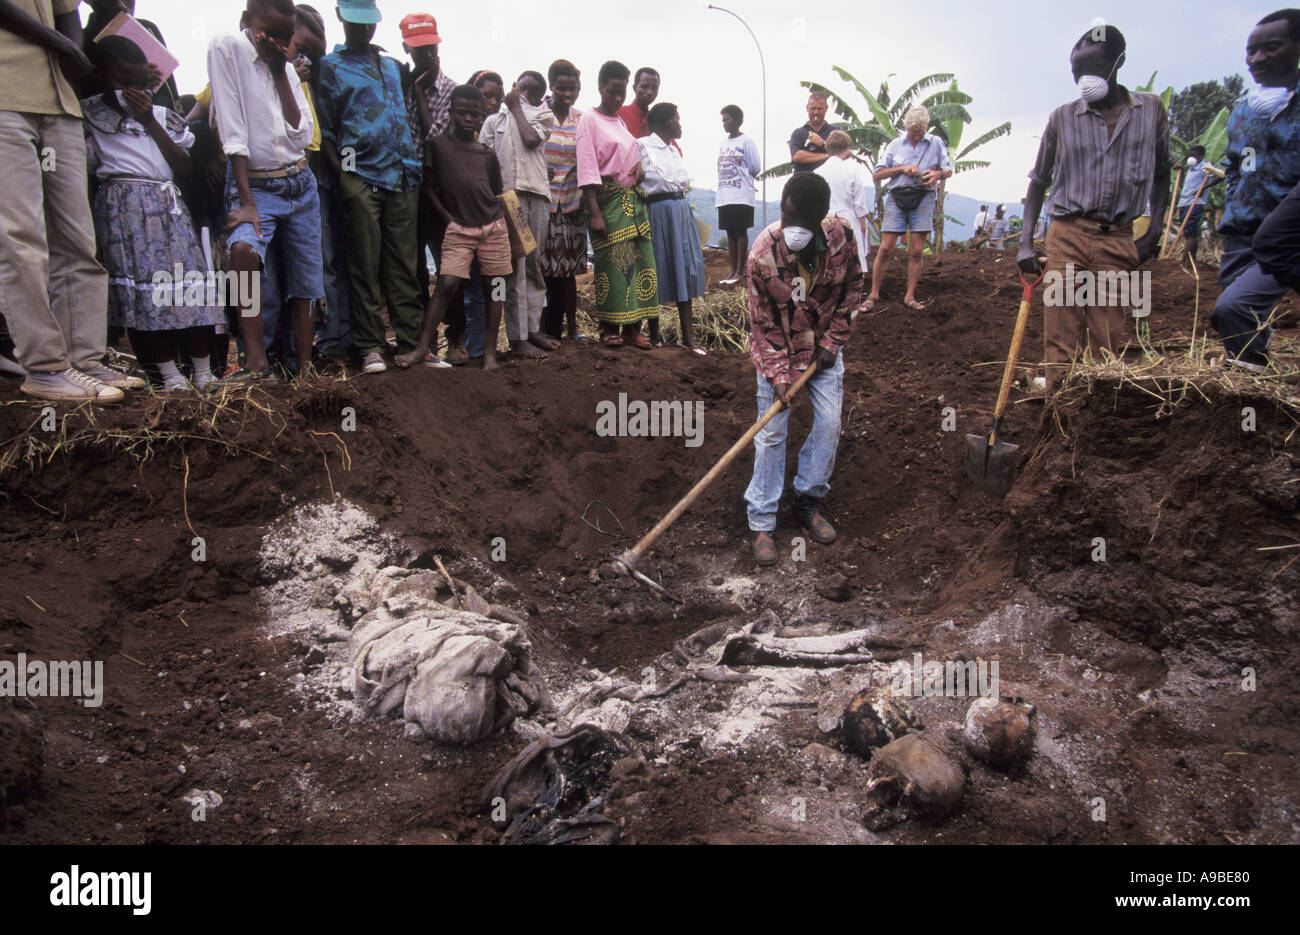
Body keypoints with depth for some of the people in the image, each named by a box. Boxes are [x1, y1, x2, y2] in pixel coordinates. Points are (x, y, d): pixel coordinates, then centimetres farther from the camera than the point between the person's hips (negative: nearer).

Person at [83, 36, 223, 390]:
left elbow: (184, 168, 6)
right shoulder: (89, 118, 7)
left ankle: (203, 369, -1)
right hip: (122, 209, -3)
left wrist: (150, 122, 0)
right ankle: (168, 371, -6)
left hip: (168, 205, 3)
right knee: (140, 285, -11)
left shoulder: (161, 116, 18)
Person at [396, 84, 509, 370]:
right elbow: (429, 187, 5)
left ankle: (490, 350, 8)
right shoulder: (438, 145, 4)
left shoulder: (487, 154, 12)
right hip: (458, 229, -3)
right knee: (446, 284, -13)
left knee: (495, 286, 2)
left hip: (494, 227, 3)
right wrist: (449, 218, -3)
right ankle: (421, 347, -11)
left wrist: (503, 225, 11)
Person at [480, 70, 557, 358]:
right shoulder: (496, 116, 15)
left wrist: (517, 108, 9)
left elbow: (531, 140, -3)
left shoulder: (544, 115, 17)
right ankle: (517, 338, -6)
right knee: (515, 266, -7)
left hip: (537, 193, 2)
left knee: (534, 263, 7)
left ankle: (532, 328, 14)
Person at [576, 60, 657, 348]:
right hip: (608, 199, -7)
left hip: (632, 200, 7)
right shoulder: (590, 119, -3)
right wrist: (595, 213, -19)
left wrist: (639, 164, 7)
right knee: (611, 261, -7)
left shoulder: (622, 121, 18)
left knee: (639, 260, 1)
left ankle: (632, 327, 5)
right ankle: (609, 328, 2)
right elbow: (588, 168, -11)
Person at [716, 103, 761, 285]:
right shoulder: (722, 142, 15)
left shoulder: (747, 141, -4)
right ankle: (732, 270, 11)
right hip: (724, 196, 6)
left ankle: (740, 271, 0)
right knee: (730, 233, 7)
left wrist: (742, 177, 5)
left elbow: (756, 168, -5)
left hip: (742, 197, -6)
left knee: (740, 231, -3)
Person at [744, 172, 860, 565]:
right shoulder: (763, 252, -25)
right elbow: (762, 323, -16)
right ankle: (761, 522, 4)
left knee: (830, 423, -1)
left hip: (823, 346, 3)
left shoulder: (841, 236, -18)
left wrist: (832, 342, -4)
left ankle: (808, 502, 18)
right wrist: (778, 374, -20)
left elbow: (851, 288, 0)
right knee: (771, 433, -4)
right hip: (777, 349, -3)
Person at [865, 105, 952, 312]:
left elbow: (949, 169, 16)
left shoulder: (936, 143, 11)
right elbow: (876, 175, 6)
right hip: (896, 198, 0)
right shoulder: (895, 145, 11)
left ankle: (910, 296, 4)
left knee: (917, 251, -3)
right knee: (886, 248, -6)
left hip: (923, 199, 0)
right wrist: (902, 168, -7)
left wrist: (938, 174, -8)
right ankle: (874, 294, 1)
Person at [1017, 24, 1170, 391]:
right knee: (1061, 337, -7)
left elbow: (1161, 174, 17)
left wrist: (1155, 228, 5)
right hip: (1068, 236, -1)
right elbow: (1039, 180, 12)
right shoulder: (1063, 117, 6)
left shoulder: (1151, 110, 9)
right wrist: (1026, 242, 2)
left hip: (1119, 241, 1)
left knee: (1110, 340, 0)